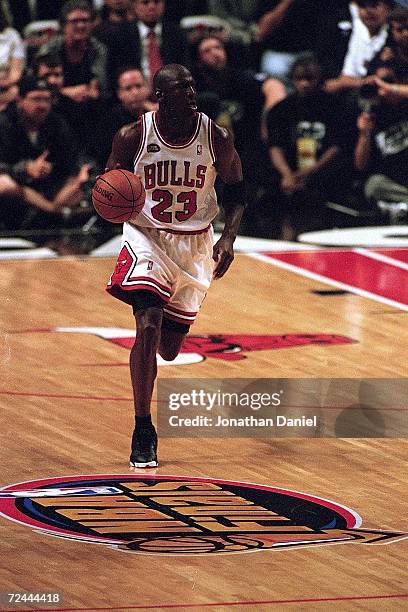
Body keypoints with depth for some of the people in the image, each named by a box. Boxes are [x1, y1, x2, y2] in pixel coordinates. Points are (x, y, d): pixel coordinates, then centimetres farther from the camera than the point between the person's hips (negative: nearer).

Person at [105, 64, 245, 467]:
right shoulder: (132, 137, -13)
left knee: (169, 348, 8)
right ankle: (143, 433, -15)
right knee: (148, 325, -23)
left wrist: (229, 237, -12)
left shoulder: (217, 138, -10)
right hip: (146, 237, -2)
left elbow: (235, 192, 4)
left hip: (194, 244, 2)